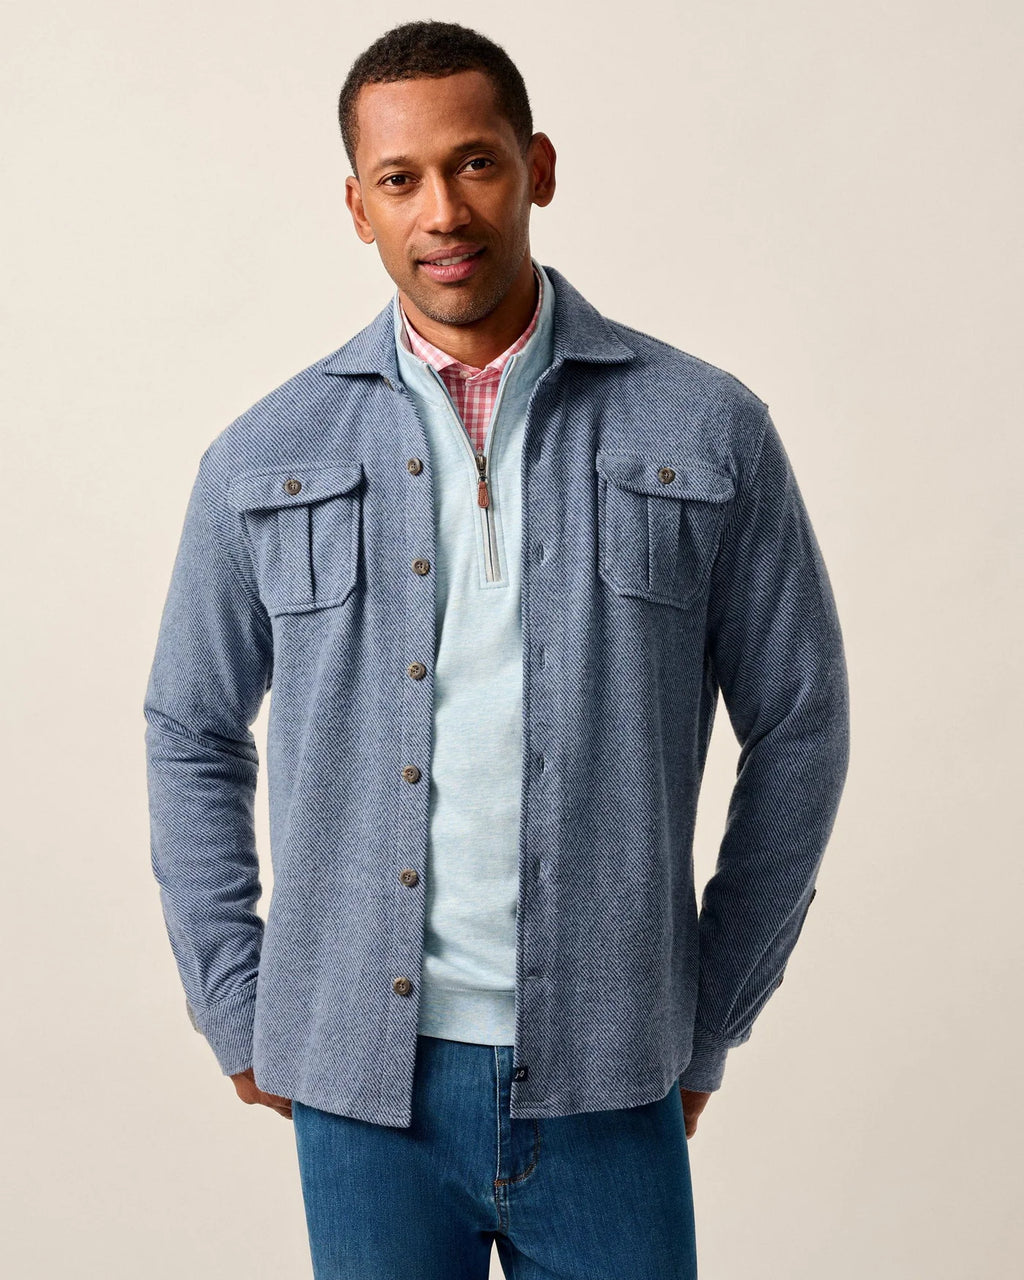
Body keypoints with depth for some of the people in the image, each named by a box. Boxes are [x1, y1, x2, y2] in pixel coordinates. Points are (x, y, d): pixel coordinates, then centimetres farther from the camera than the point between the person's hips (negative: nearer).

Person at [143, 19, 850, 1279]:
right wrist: (238, 1012, 7)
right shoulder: (266, 458, 3)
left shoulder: (705, 432, -1)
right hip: (360, 1081, 1)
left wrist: (709, 1022, 5)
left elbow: (798, 726, 4)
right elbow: (192, 737, 11)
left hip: (606, 1090, 0)